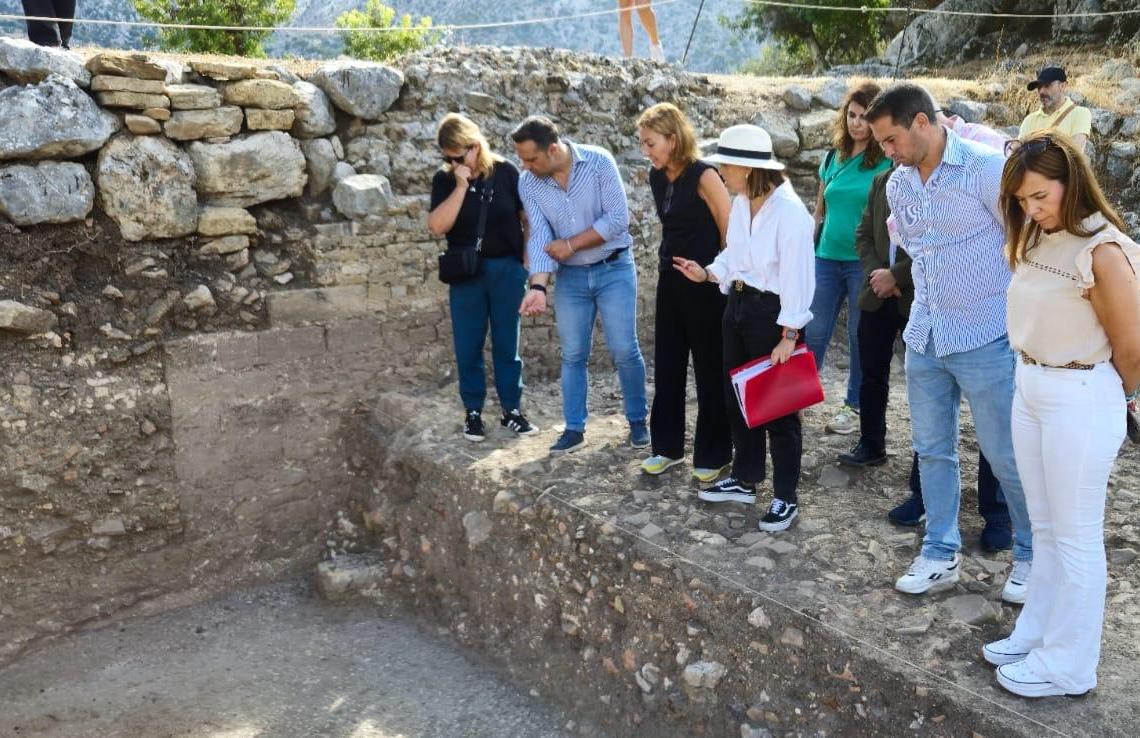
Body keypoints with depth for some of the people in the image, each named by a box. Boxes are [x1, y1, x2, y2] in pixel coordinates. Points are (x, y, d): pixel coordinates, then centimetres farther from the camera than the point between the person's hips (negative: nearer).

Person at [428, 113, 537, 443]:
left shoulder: (505, 172, -3)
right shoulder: (444, 180, -2)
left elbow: (527, 215, 3)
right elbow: (437, 226, -15)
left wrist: (529, 261, -1)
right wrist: (461, 186, -19)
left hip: (507, 269, 0)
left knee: (507, 342, 8)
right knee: (468, 345, 6)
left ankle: (511, 410, 19)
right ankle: (473, 412, 19)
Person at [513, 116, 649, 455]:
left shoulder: (599, 162, -15)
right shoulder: (527, 184, -6)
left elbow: (618, 218, -19)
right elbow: (540, 237, -10)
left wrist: (571, 244, -17)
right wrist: (538, 286, -23)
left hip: (614, 270, -3)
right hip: (570, 277, 3)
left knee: (624, 350, -1)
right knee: (572, 355, 6)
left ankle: (638, 420, 18)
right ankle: (574, 428, 18)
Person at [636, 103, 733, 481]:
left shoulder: (704, 176, -16)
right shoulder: (657, 176, 5)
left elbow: (729, 233, -13)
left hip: (705, 284, -7)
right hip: (670, 281, 7)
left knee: (710, 370, 4)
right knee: (666, 366, 12)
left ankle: (712, 454, 16)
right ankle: (668, 445, 26)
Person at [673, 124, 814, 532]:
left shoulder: (789, 210, -21)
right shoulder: (740, 203, 4)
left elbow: (797, 276, -21)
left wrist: (789, 334, -21)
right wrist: (707, 273, 0)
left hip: (773, 312, -9)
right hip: (738, 304, 9)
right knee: (737, 396, 17)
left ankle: (785, 497, 16)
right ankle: (745, 478, 33)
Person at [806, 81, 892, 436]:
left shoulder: (888, 162, -5)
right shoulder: (833, 157, 9)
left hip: (865, 261, -4)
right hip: (827, 257, 4)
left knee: (861, 336, 7)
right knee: (813, 332, 5)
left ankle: (856, 406, 20)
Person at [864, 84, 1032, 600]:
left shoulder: (986, 168, -14)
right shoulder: (898, 185, 6)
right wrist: (929, 306, 16)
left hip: (985, 338, -6)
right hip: (925, 337, 6)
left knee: (1005, 453, 4)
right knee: (932, 449, 12)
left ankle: (1032, 556, 25)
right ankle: (941, 554, 26)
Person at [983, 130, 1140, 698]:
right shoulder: (1035, 241, 5)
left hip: (1081, 400, -8)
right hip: (1030, 389, 8)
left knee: (1075, 537, 5)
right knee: (1045, 528, 19)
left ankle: (1067, 666, 19)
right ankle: (1038, 633, 34)